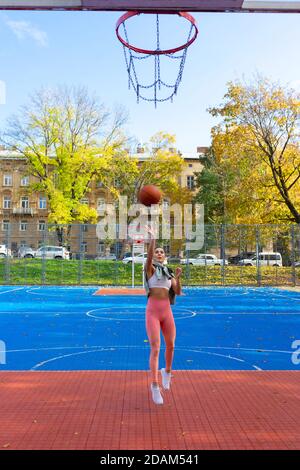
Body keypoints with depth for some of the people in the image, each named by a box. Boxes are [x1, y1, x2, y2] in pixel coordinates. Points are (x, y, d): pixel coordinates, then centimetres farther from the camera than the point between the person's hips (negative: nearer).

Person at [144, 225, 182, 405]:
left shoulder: (169, 273, 11)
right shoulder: (150, 269, 0)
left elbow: (178, 292, 2)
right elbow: (149, 257, -21)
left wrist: (178, 277, -12)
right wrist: (153, 238, -30)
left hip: (167, 312, 4)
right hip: (152, 311, -4)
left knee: (171, 346, 11)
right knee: (155, 349, -8)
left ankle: (167, 371, 39)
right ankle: (155, 386, 1)